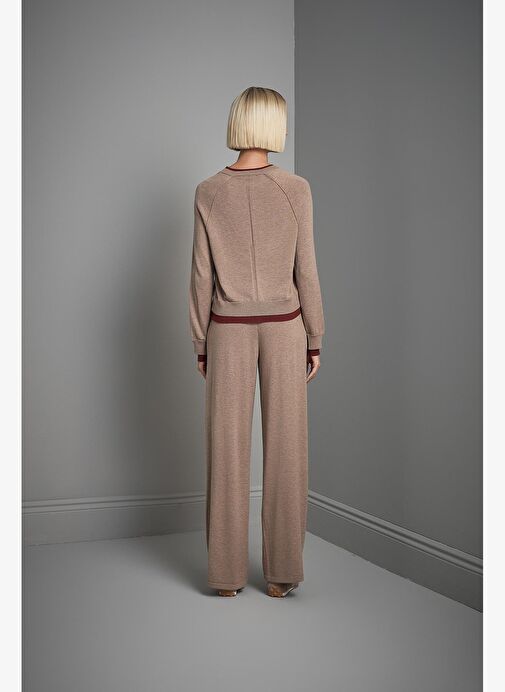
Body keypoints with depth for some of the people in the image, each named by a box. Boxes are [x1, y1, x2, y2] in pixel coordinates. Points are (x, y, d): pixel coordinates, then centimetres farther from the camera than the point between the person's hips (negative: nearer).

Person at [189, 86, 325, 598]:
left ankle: (228, 573, 12)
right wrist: (315, 340, 4)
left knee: (227, 450, 6)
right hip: (283, 328, 0)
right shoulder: (296, 190, -7)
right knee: (284, 450, 6)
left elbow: (202, 275, -2)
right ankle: (280, 572, 11)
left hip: (229, 330, 1)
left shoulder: (208, 193, -4)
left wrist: (200, 343, 7)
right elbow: (305, 272, -5)